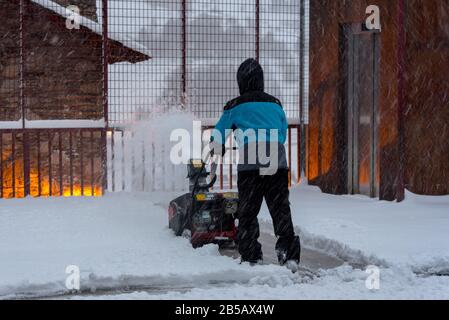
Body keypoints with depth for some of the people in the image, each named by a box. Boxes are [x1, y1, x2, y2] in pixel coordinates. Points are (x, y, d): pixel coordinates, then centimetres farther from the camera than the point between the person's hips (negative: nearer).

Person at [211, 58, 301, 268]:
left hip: (249, 165, -2)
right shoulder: (275, 104, 16)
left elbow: (217, 136, 17)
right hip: (278, 163, 3)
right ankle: (288, 252, -5)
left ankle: (250, 256, 5)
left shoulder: (235, 107, 7)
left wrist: (218, 151, 38)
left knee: (248, 211, 6)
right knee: (280, 209, 5)